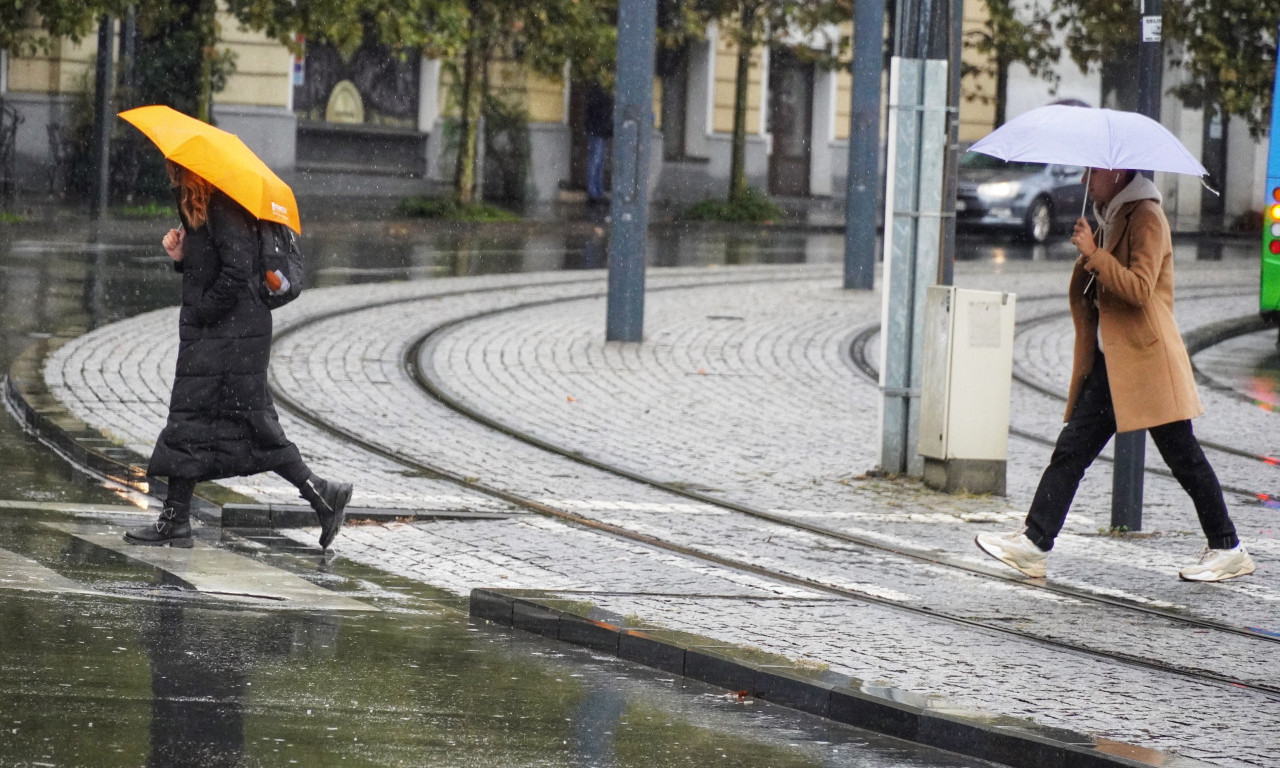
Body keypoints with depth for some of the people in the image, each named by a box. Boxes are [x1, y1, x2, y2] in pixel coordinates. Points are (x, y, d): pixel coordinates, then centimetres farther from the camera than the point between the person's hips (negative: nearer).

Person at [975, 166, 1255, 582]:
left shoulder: (1146, 218, -12)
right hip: (1110, 362, 9)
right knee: (1071, 449, 2)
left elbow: (1140, 287, -23)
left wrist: (1094, 255, -23)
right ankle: (1034, 542, 0)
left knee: (1184, 458, -1)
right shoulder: (1112, 218, 17)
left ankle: (1227, 549, 7)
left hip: (1146, 361, -9)